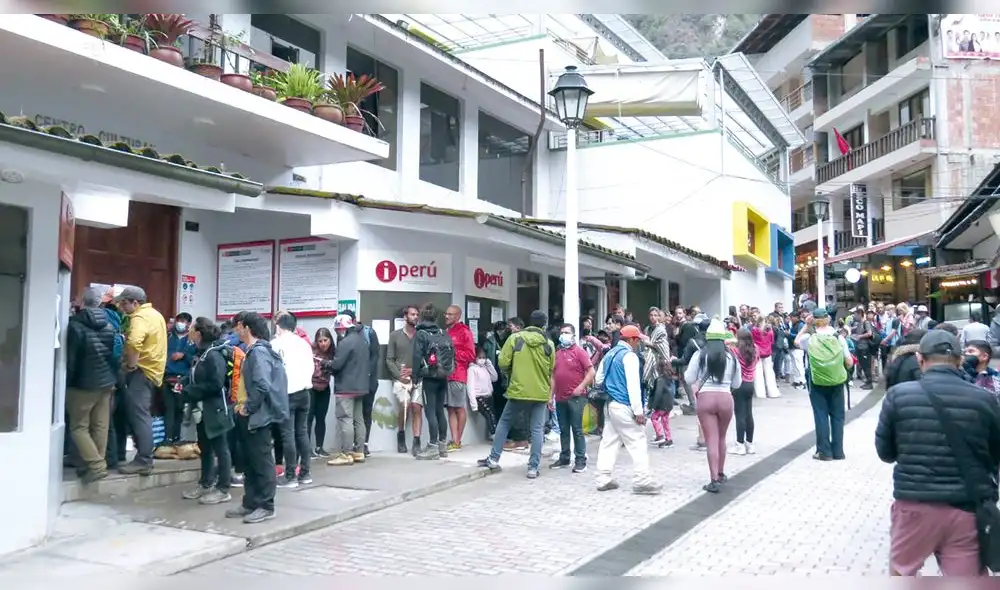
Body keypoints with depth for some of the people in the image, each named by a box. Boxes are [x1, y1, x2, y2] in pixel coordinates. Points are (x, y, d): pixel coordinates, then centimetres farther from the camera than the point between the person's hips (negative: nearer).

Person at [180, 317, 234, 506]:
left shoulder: (214, 355, -19)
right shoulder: (200, 354, 10)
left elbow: (216, 384, -25)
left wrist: (190, 392, -18)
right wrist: (187, 390, 1)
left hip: (215, 409, -10)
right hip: (203, 409, 10)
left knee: (220, 449, -1)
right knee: (205, 447, 18)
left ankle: (223, 490, 6)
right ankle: (206, 484, 30)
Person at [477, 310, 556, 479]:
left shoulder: (515, 338, -6)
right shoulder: (549, 344, 1)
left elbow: (503, 364, -7)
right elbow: (551, 370, 9)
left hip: (518, 390, -1)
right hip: (540, 393, 1)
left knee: (504, 422, 16)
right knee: (537, 430, 6)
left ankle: (494, 459, 17)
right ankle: (533, 467, 4)